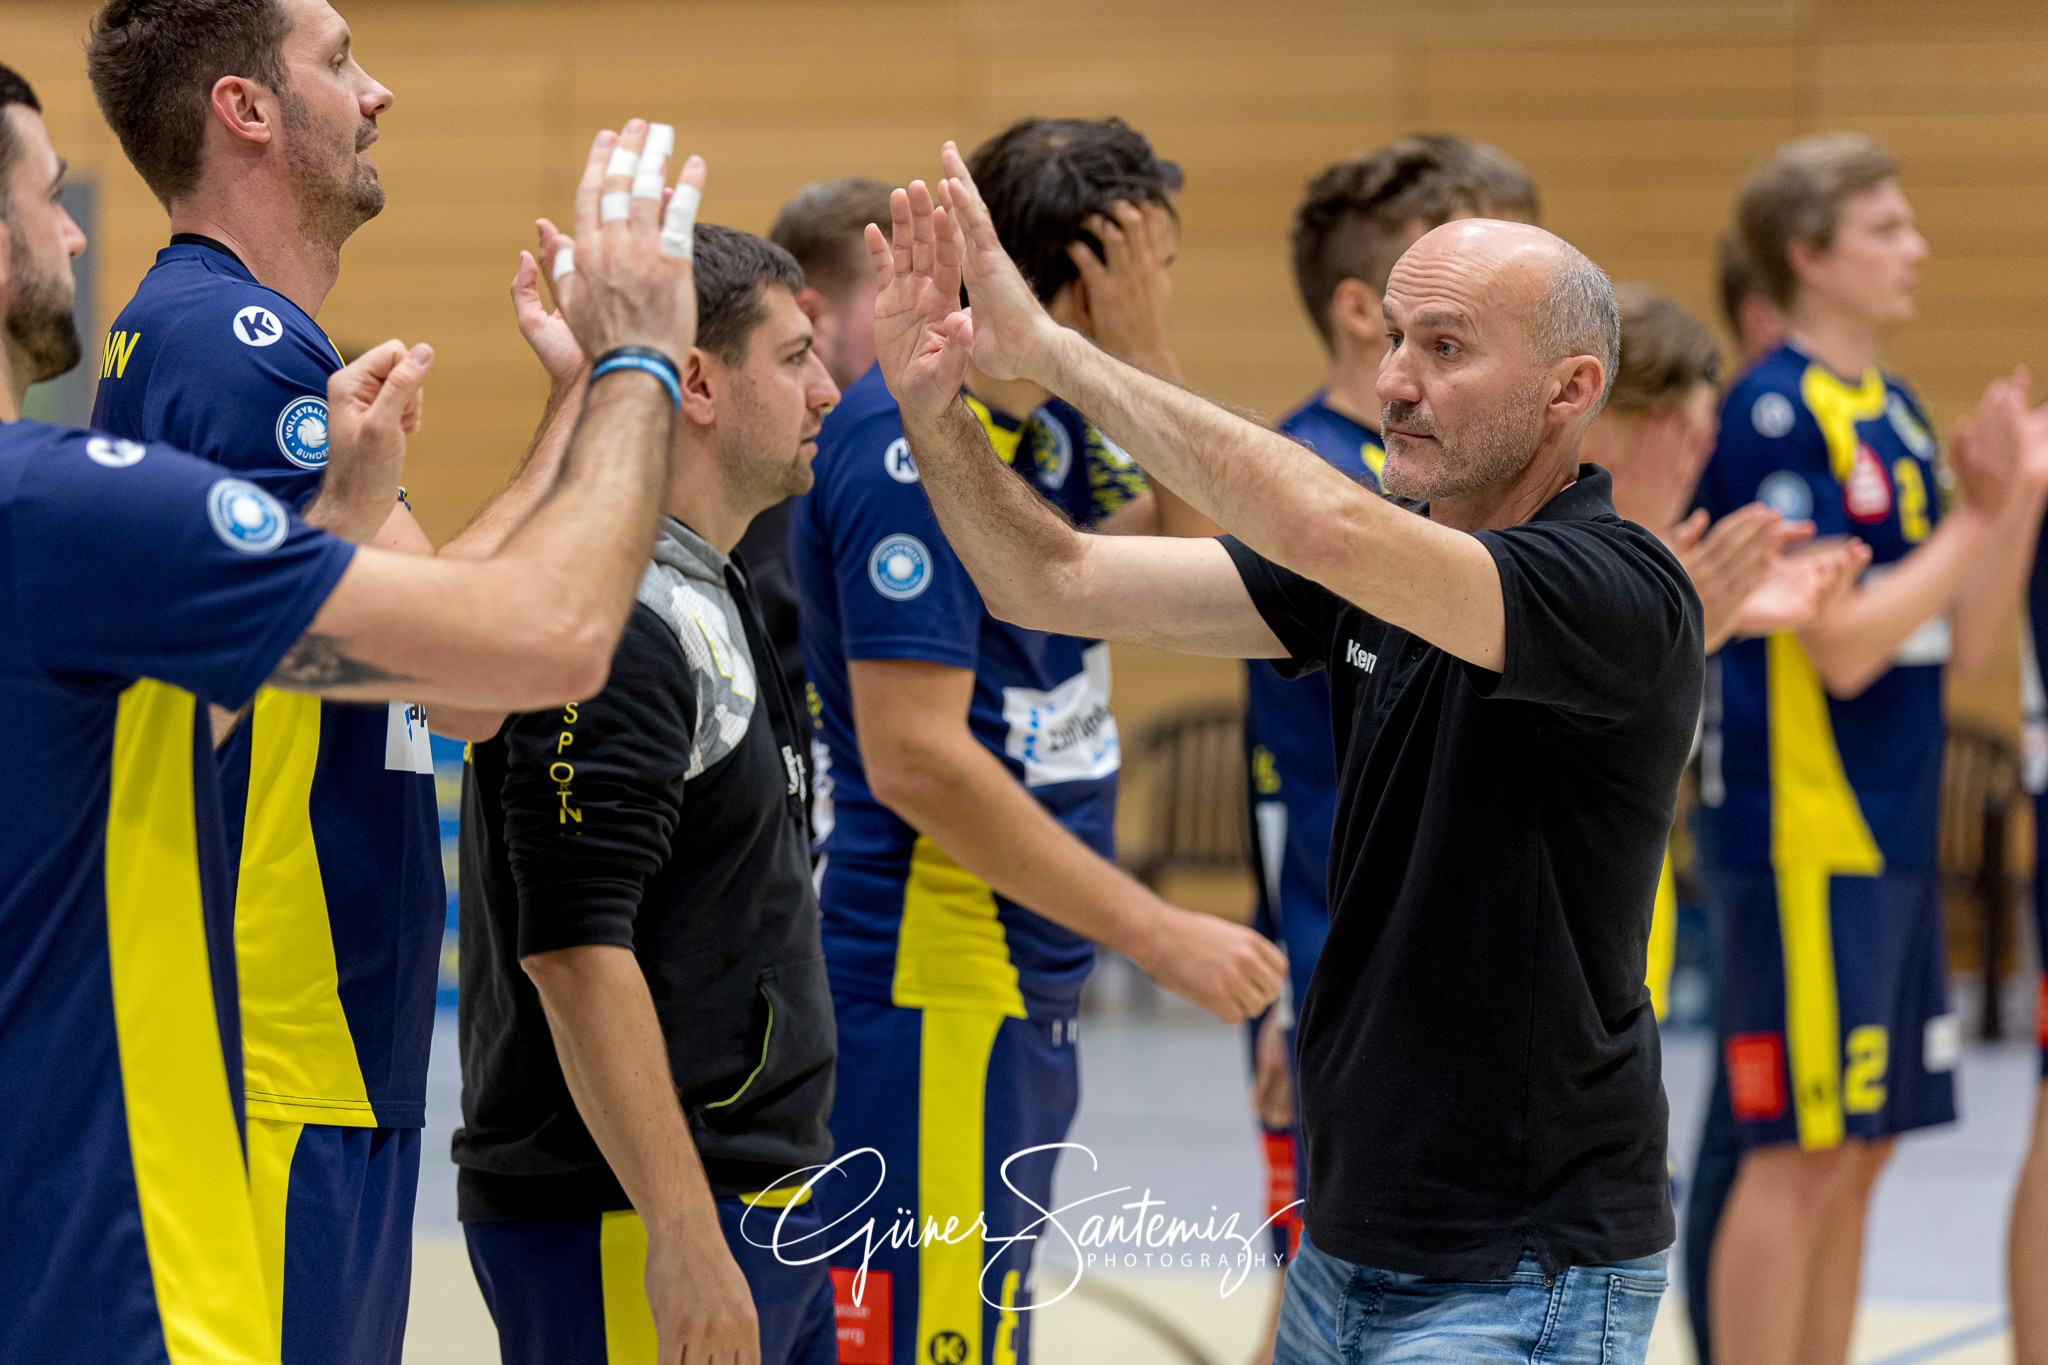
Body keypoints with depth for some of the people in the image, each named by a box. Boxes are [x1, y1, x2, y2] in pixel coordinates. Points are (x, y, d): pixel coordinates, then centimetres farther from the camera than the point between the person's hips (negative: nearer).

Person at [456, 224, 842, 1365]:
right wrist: (682, 1242, -26)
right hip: (629, 1221, -10)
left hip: (757, 1213, 10)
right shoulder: (618, 626, -18)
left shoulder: (715, 596, 15)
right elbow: (574, 951, -24)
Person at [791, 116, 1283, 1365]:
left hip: (1021, 998, 10)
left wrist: (1146, 355, -3)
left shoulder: (1041, 425, 11)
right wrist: (1161, 935, -20)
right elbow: (914, 757, -23)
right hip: (930, 1002, -10)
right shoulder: (912, 448, -18)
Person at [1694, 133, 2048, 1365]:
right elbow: (1842, 646, -19)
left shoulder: (1896, 417, 13)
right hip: (1806, 842, -9)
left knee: (1857, 1154, 11)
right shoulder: (1777, 418, -13)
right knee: (1801, 1155, -6)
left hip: (1893, 839, 9)